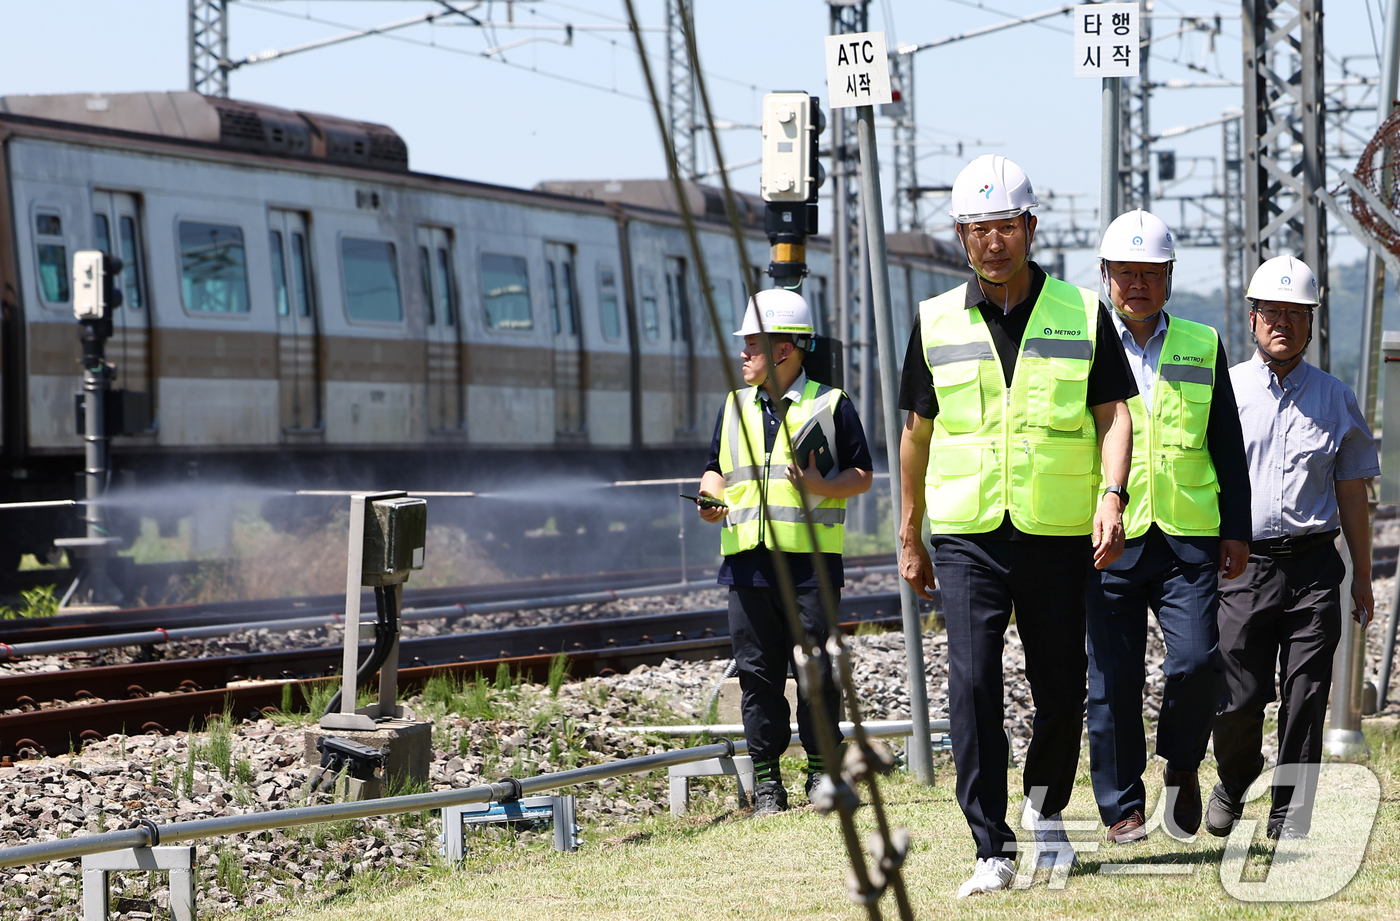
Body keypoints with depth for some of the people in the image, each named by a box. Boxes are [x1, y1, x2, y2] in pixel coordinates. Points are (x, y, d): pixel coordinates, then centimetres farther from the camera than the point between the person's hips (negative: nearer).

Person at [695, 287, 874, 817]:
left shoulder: (830, 405, 3)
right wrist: (711, 497, 3)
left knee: (816, 671, -3)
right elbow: (717, 470, 25)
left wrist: (820, 486, -16)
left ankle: (822, 771, 7)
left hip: (811, 559, -4)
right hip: (747, 559, 4)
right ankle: (766, 779, 7)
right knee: (758, 674, 3)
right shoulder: (735, 409, 18)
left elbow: (861, 475, 3)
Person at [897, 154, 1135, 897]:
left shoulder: (1082, 314, 3)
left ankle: (1046, 809, 34)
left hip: (1058, 532, 0)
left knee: (1061, 689, 7)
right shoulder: (936, 322, 6)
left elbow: (1114, 413, 1)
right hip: (967, 534, 0)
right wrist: (909, 538, 15)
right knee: (973, 683, -13)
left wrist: (1112, 497, -16)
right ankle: (992, 850, -12)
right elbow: (917, 432, 14)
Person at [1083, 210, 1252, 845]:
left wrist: (1236, 530, 8)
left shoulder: (1203, 348, 12)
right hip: (1110, 540, 0)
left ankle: (1182, 766, 13)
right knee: (1114, 680, 0)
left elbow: (1228, 449, 14)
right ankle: (1122, 808, 10)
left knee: (1196, 662, -13)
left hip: (1188, 537, 1)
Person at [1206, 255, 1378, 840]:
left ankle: (1290, 816, 4)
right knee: (1238, 699, -4)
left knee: (1305, 699, -4)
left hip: (1314, 567, 1)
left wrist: (1363, 579, 11)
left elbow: (1352, 498, 14)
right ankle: (1233, 784, 24)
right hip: (1243, 565, -1)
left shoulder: (1335, 400, 11)